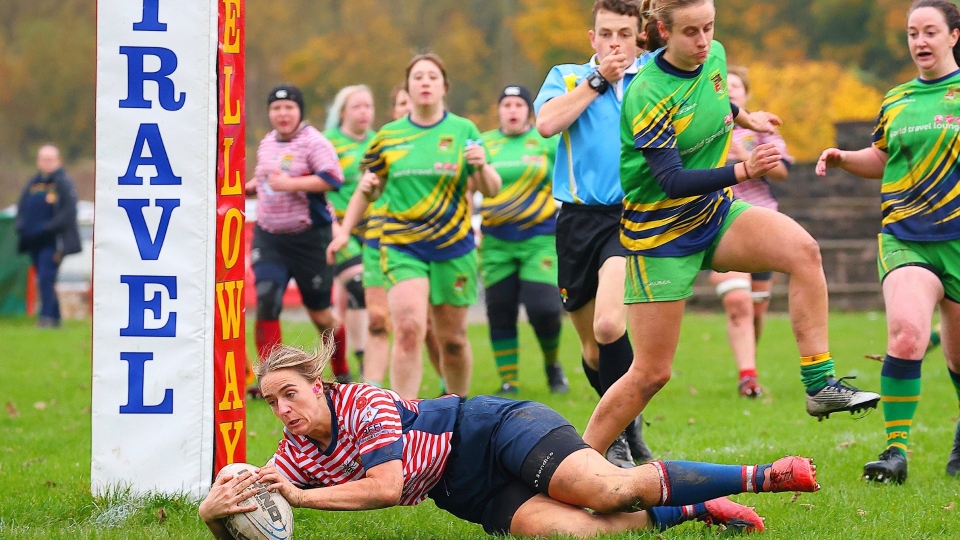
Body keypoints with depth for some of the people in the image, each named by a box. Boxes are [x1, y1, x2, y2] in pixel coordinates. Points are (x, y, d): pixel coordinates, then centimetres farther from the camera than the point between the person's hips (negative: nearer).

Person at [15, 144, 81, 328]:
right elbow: (22, 207, 18)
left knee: (46, 278, -17)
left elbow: (68, 212, -13)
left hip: (53, 241, -7)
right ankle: (55, 318, 21)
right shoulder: (33, 183, 13)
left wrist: (48, 228, -21)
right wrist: (20, 225, -3)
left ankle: (46, 317, -18)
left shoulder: (64, 183, -6)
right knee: (44, 281, 12)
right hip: (34, 242, 7)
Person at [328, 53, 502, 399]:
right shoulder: (388, 137, 6)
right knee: (408, 330, -17)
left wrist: (482, 166, -20)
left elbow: (490, 190, 1)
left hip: (453, 247, 1)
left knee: (452, 338, 7)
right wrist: (344, 231, 6)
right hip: (401, 247, 0)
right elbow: (367, 190, 16)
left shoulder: (464, 131, 3)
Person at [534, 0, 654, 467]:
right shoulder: (567, 77, 11)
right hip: (580, 219, 3)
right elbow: (547, 122, -8)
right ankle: (628, 425, 33)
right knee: (592, 350, 9)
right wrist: (598, 79, -9)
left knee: (609, 325, -25)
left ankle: (619, 440, -10)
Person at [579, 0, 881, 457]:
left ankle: (819, 385, -19)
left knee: (802, 250, -22)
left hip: (714, 214, 6)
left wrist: (743, 117, 39)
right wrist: (742, 170, -41)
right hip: (659, 234, -6)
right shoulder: (647, 95, -23)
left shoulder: (715, 57, -2)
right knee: (652, 373, -5)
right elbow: (671, 181, -31)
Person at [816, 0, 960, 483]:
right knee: (906, 332, -24)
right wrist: (842, 158, 8)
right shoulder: (895, 101, 11)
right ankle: (896, 449, -20)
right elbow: (880, 159, 25)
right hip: (904, 239, 1)